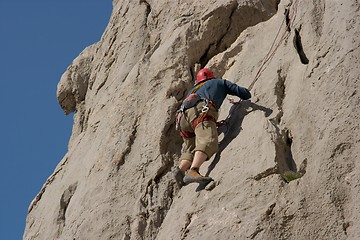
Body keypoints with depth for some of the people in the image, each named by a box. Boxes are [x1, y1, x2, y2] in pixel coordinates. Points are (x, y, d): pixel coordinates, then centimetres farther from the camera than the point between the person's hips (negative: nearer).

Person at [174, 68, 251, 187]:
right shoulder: (220, 82, 33)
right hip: (201, 111, -6)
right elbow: (245, 94, 28)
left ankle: (181, 169, -13)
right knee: (208, 142, -26)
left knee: (190, 149, 17)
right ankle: (193, 171, -50)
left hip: (183, 116, 6)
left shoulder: (194, 89, 43)